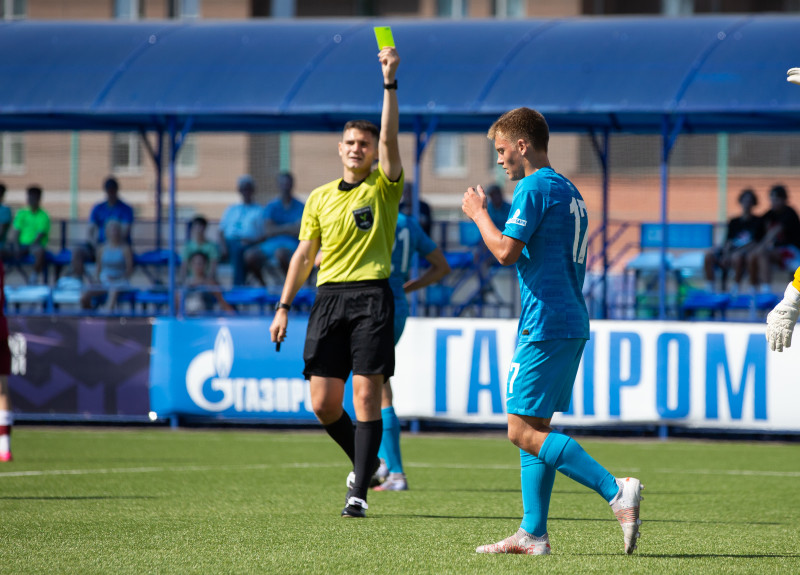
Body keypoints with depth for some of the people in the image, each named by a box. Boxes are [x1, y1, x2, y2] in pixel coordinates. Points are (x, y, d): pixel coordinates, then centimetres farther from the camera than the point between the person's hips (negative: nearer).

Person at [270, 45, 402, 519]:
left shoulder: (383, 189, 4)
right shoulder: (320, 198, 16)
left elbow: (390, 138, -11)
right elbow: (305, 254, 18)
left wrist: (390, 82, -18)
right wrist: (284, 306, 12)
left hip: (371, 296, -4)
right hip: (328, 297, 4)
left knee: (366, 395, -10)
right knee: (324, 403, 0)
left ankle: (360, 492, -10)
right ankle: (366, 462, 25)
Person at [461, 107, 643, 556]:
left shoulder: (533, 188, -10)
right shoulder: (570, 192, 20)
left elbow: (507, 251, -17)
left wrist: (479, 213, -2)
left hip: (546, 325, -10)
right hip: (572, 322, 10)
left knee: (524, 431, -11)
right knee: (534, 427, 12)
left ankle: (616, 491, -19)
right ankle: (533, 533, 10)